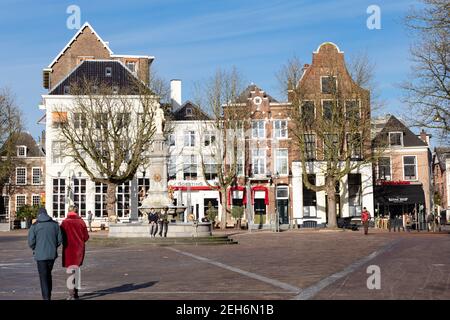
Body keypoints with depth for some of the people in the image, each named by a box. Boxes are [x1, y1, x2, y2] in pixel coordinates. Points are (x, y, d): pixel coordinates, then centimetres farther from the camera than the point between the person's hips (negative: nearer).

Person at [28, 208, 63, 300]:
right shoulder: (55, 224, 3)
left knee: (43, 276, 1)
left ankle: (46, 297, -2)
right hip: (52, 254, 4)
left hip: (40, 255, -4)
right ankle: (48, 295, 23)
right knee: (48, 274, 19)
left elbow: (31, 242, -8)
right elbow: (60, 239, 2)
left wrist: (35, 249, 12)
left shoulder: (35, 226, -6)